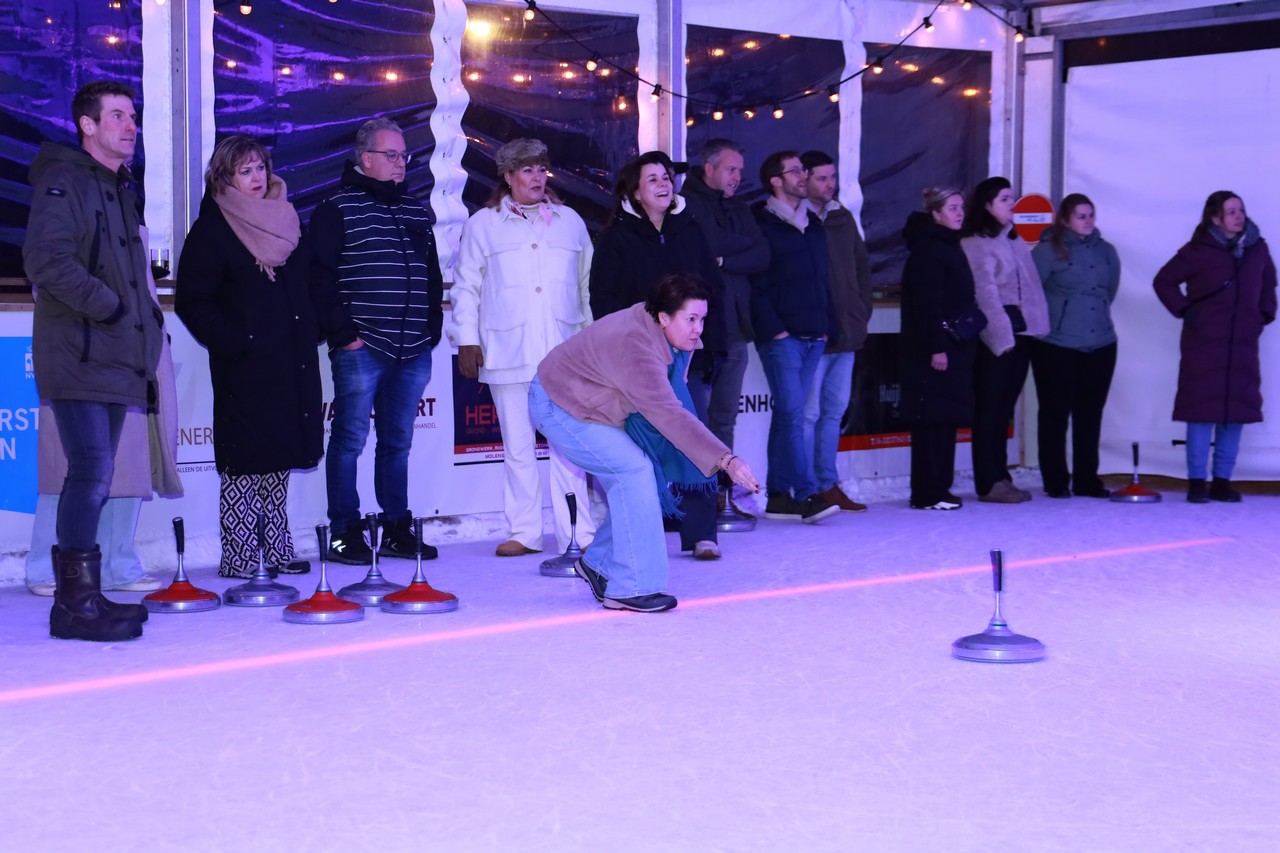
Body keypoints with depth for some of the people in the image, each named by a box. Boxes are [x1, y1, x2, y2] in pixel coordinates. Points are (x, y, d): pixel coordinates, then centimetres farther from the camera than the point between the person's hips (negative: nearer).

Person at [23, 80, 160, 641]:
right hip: (78, 358, -9)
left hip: (114, 359, 9)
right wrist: (110, 306, -19)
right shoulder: (64, 181, -7)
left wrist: (146, 320, 13)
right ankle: (76, 601, -10)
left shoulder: (121, 189, 21)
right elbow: (46, 260, -20)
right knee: (91, 474, -14)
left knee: (93, 478, 11)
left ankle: (80, 595, 17)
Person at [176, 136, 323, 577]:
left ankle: (276, 549, 16)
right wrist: (234, 342, -14)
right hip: (244, 367, -6)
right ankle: (238, 555, -1)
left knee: (280, 459, 10)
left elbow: (307, 287, 25)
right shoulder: (211, 230, -4)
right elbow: (192, 302, -7)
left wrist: (310, 333, 12)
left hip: (292, 363, 6)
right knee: (244, 460, -6)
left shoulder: (286, 221, 16)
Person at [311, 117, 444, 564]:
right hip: (361, 349, -6)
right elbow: (320, 276, -8)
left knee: (398, 442, 11)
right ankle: (345, 534, 2)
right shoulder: (337, 209, -2)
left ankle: (397, 530, 17)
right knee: (349, 439, -3)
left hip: (412, 353, 6)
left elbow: (433, 276, 24)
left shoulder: (416, 212, 18)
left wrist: (432, 330, 14)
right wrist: (343, 334, -12)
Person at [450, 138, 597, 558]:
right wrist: (467, 340, 2)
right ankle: (524, 532, 9)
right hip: (508, 356, -1)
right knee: (517, 447, 2)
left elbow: (587, 284, 18)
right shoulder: (483, 224, 10)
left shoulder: (570, 221, 16)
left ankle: (578, 534, -2)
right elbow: (466, 287, 9)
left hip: (564, 353, 1)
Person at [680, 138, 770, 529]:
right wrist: (744, 244, -4)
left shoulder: (739, 211, 20)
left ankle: (722, 497, 10)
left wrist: (723, 259, -9)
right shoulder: (686, 205, -1)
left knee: (724, 417, 8)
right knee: (697, 417, -8)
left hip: (733, 327, 7)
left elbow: (762, 257, 6)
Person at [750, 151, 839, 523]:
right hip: (781, 336, -7)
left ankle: (778, 495, 12)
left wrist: (826, 325, 11)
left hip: (813, 336, 7)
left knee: (787, 413, 9)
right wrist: (773, 328, -15)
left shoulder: (813, 224, 19)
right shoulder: (761, 225, -4)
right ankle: (805, 494, -14)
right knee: (792, 413, -11)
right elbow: (755, 285, -9)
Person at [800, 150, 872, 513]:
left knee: (835, 410, 12)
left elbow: (863, 263, 23)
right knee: (809, 412, -5)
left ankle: (827, 484, 19)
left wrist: (862, 309, 13)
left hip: (846, 333, 7)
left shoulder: (842, 217, 14)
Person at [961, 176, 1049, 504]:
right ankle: (989, 483, -1)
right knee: (990, 409, -4)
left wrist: (1037, 327, 9)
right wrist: (1003, 335, -17)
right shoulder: (975, 244, -8)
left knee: (1004, 409, 11)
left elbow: (1031, 284, 17)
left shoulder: (1014, 240, 18)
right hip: (993, 338, -8)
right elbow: (986, 294, -13)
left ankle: (1000, 477, 16)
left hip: (1021, 333, 8)